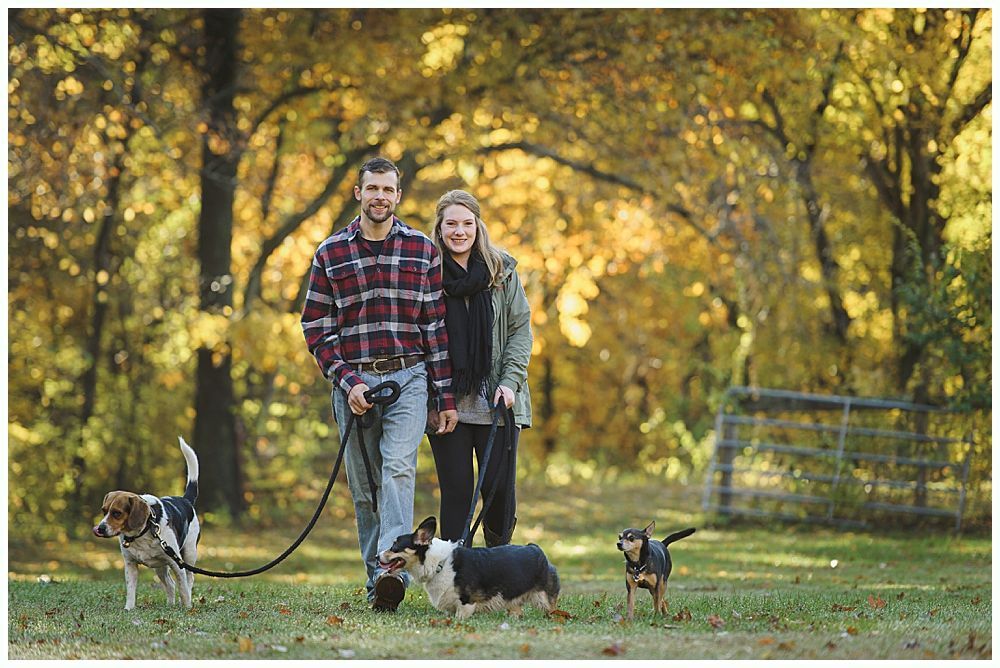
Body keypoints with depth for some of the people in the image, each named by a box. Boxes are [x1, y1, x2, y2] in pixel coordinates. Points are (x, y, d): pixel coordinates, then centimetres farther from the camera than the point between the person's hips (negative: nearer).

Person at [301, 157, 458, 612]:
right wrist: (347, 381, -8)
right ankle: (375, 582, 12)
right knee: (364, 487, 4)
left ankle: (393, 570, -34)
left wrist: (446, 398, 3)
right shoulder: (331, 253, 6)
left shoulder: (422, 250, 6)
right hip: (354, 382, 2)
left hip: (408, 378, -2)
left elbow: (437, 326, 7)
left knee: (398, 467, -21)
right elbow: (316, 328, 5)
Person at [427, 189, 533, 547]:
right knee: (456, 491, -3)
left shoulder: (501, 269, 6)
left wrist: (510, 382, -6)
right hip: (447, 403, -1)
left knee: (499, 488, -1)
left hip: (496, 401, 1)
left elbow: (521, 329, 7)